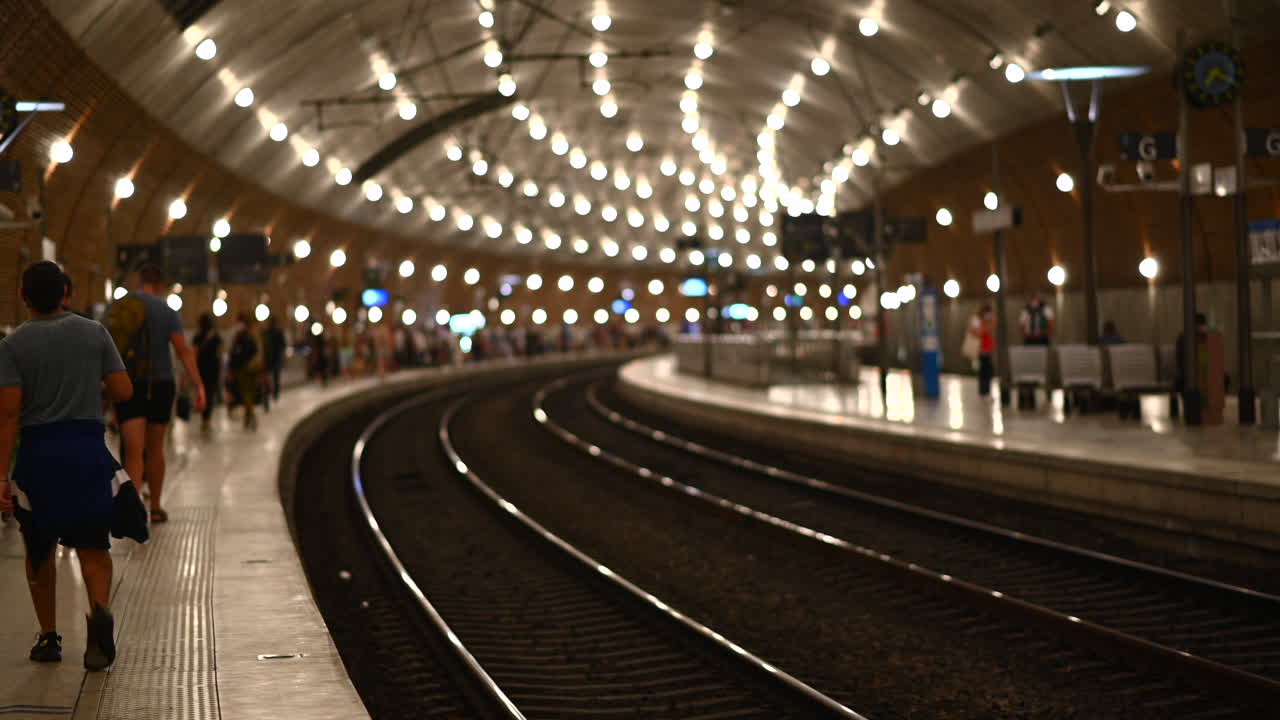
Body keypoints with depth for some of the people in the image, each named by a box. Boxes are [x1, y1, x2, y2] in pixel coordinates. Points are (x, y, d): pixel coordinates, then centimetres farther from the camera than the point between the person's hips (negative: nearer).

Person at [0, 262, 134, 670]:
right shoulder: (94, 333, 3)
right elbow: (123, 391, 0)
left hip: (38, 451, -1)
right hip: (88, 446, 1)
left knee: (39, 550, 14)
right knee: (92, 545, 2)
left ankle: (48, 636, 19)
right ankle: (100, 610, -26)